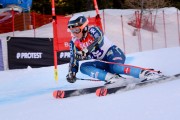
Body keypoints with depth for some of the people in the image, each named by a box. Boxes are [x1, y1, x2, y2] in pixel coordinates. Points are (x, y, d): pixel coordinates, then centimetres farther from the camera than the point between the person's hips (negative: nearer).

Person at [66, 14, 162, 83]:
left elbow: (99, 40, -34)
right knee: (83, 67, -17)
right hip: (103, 62, 7)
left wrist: (85, 52, -46)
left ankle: (145, 73, -37)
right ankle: (110, 77, -33)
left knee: (115, 67, -38)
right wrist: (71, 73, -7)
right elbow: (73, 59, 9)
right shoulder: (74, 42, 4)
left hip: (113, 53, -7)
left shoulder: (92, 30, -14)